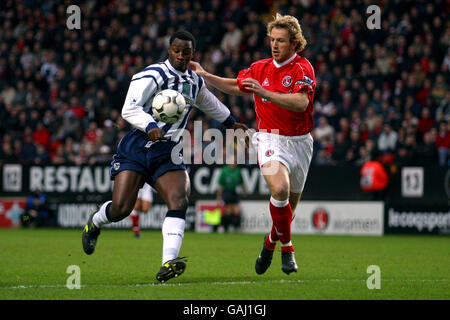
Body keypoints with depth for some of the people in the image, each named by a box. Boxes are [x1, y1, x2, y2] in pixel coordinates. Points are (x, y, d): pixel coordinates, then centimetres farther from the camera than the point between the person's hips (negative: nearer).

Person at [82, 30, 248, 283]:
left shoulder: (195, 82, 14)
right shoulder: (152, 76, -8)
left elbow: (210, 103, 37)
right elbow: (129, 109, -15)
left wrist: (231, 122, 47)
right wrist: (150, 125, -32)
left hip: (168, 153, 5)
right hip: (137, 147, -5)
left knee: (179, 201, -21)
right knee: (121, 209, -12)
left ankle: (168, 264, -31)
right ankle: (94, 223, 26)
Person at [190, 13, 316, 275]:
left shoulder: (303, 68, -10)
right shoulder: (260, 68, 4)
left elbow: (301, 103, -26)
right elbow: (236, 86, 23)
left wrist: (264, 91, -31)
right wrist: (204, 75, 16)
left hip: (299, 142, 0)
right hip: (271, 139, 0)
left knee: (289, 206, 13)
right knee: (280, 189, -28)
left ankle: (271, 243, 41)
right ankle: (287, 247, -12)